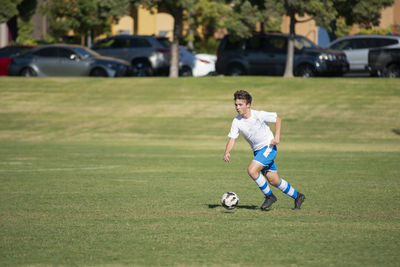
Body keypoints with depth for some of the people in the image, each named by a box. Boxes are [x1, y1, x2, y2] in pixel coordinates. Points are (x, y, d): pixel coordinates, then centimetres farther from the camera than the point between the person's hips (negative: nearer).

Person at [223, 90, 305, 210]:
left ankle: (269, 196, -7)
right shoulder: (237, 121, -8)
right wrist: (227, 152, -29)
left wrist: (277, 137, -15)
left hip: (268, 147, -5)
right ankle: (297, 196, 28)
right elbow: (232, 139, -10)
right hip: (257, 151, 5)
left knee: (252, 170, -24)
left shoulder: (259, 115, -19)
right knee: (274, 181, 9)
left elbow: (278, 119, -4)